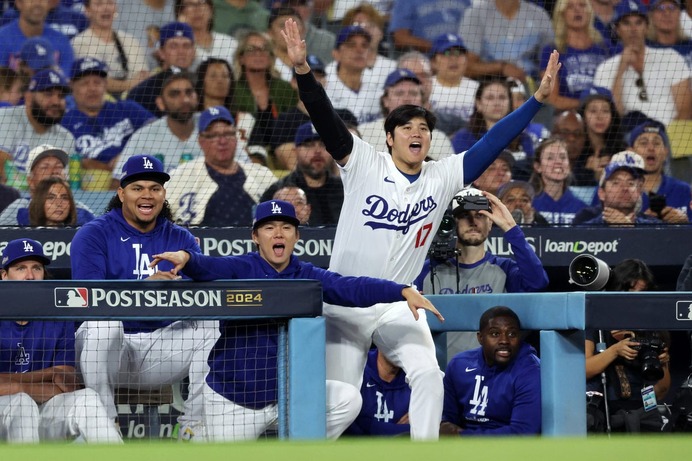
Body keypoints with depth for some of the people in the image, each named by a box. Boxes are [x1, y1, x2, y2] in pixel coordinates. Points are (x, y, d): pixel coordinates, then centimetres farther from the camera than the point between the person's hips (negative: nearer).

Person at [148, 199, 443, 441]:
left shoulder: (308, 277, 1)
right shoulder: (240, 269, -8)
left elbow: (352, 288, -13)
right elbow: (208, 267, -28)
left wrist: (403, 291, -30)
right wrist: (185, 258, -52)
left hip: (286, 392, 3)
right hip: (233, 399, -3)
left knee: (347, 399, -16)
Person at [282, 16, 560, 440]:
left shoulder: (441, 178, 3)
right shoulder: (363, 164, -4)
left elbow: (492, 145, 0)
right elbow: (326, 119, -15)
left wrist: (538, 98, -7)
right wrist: (303, 69, -30)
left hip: (400, 306, 2)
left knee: (428, 375, -20)